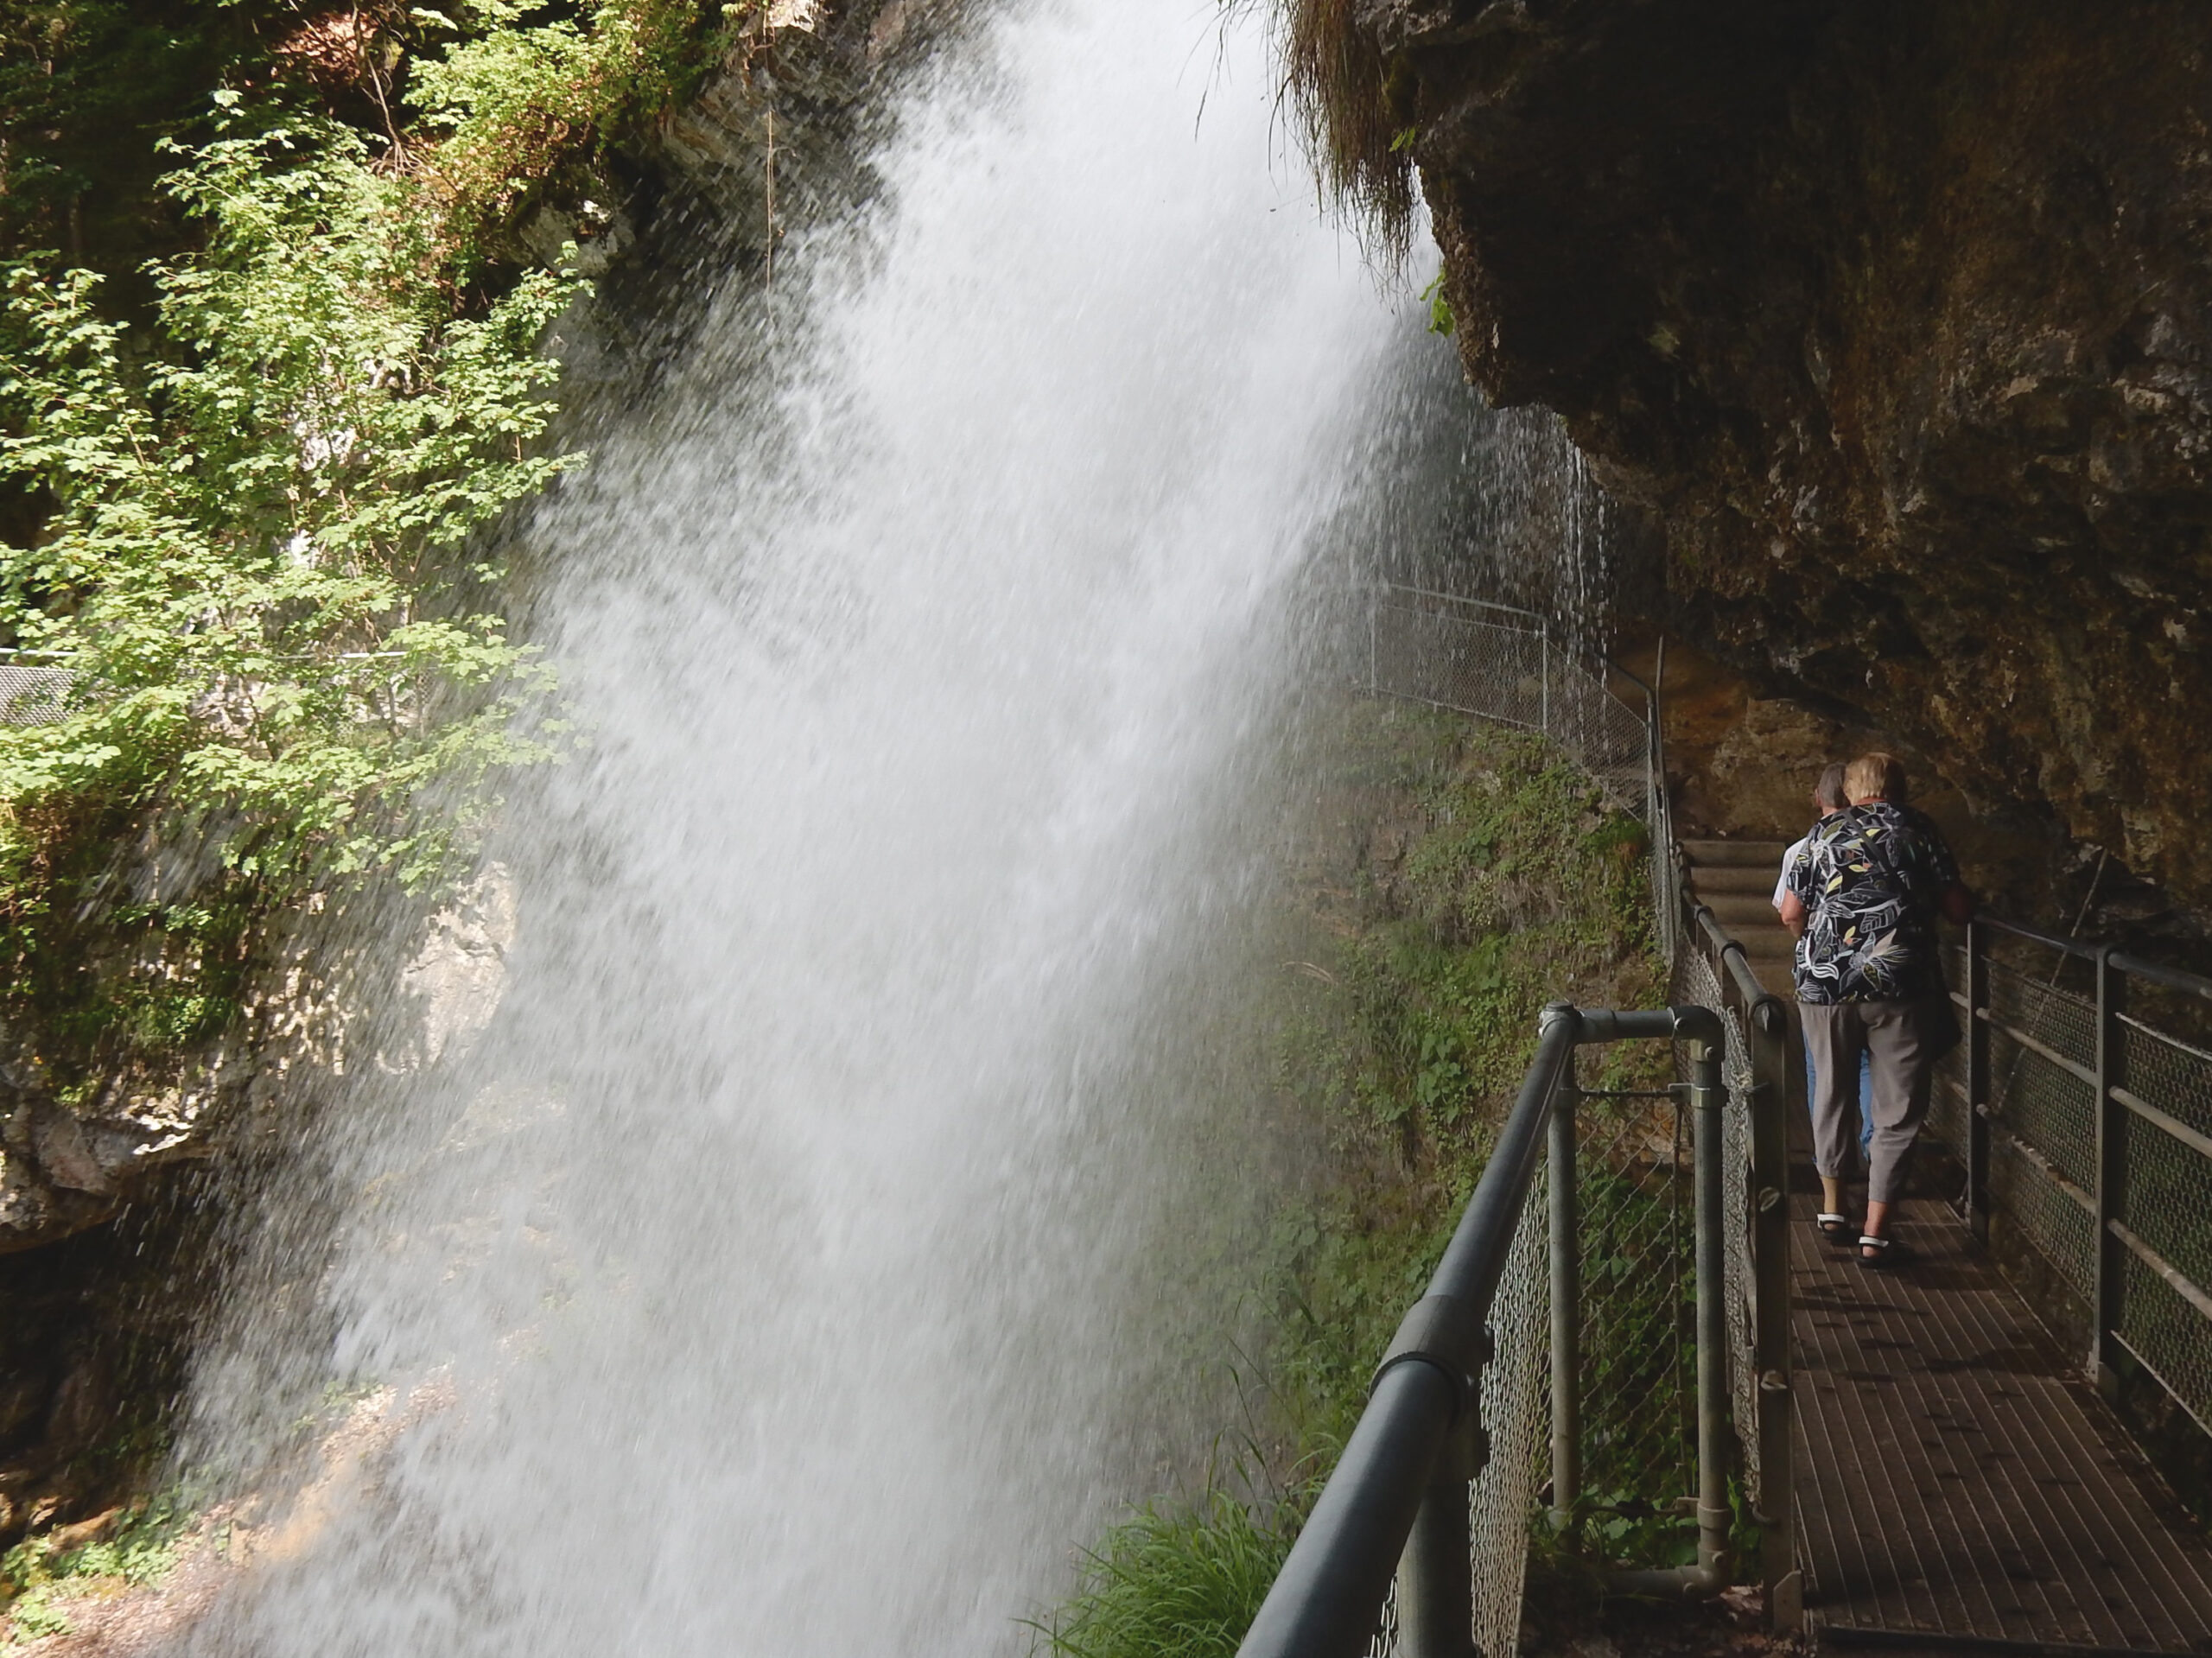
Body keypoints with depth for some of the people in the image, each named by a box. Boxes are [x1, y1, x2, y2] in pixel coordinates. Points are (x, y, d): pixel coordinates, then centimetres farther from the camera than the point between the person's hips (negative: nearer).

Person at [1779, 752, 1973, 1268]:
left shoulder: (1823, 834, 9)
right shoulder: (1919, 832, 5)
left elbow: (1790, 913, 7)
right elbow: (1960, 909, 4)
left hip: (1825, 982, 2)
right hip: (1901, 985, -2)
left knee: (1830, 1092, 20)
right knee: (1897, 1108, 4)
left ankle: (1832, 1209, 27)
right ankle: (1875, 1235, 1)